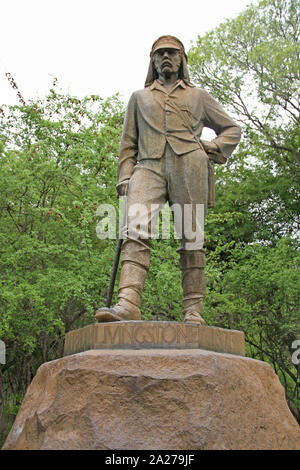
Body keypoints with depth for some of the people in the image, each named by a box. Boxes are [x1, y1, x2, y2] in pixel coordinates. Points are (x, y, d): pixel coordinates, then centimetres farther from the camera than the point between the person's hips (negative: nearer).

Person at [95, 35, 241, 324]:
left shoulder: (198, 96, 27)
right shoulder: (139, 97, 30)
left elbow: (231, 129, 28)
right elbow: (128, 142, 23)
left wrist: (214, 148, 7)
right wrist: (125, 176, 8)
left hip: (188, 163, 0)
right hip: (149, 166, 1)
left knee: (191, 235, -9)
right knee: (137, 230, -21)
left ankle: (193, 310, -9)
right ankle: (128, 303, -33)